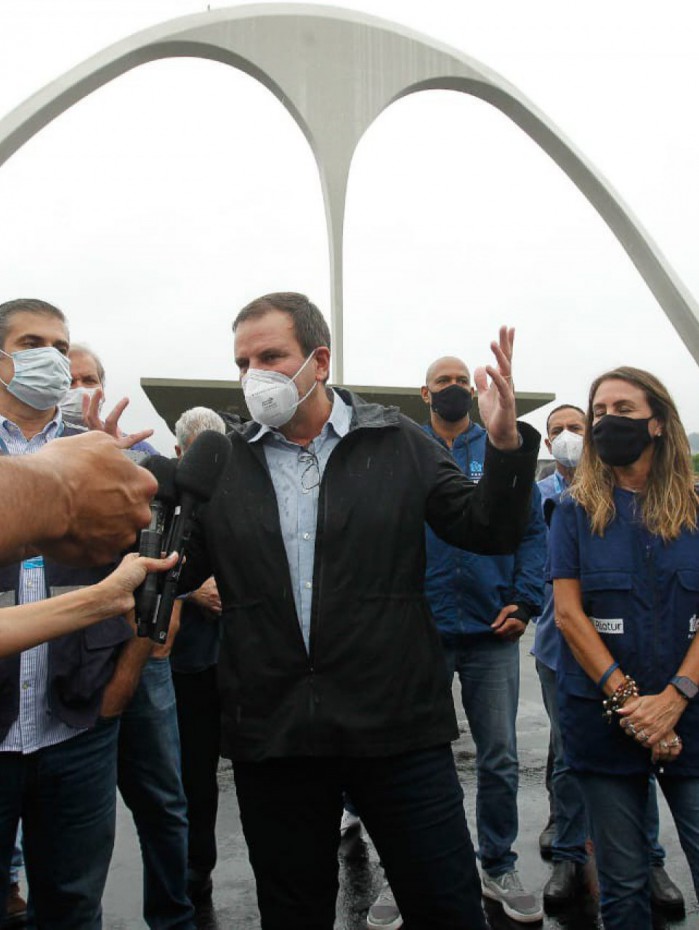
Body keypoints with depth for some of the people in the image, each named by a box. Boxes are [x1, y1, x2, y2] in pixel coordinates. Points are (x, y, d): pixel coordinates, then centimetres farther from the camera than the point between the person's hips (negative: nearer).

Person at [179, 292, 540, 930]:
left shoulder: (399, 445, 1)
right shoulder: (221, 464, 4)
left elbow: (489, 531, 0)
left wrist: (506, 443, -15)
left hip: (399, 728, -1)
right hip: (271, 734, 2)